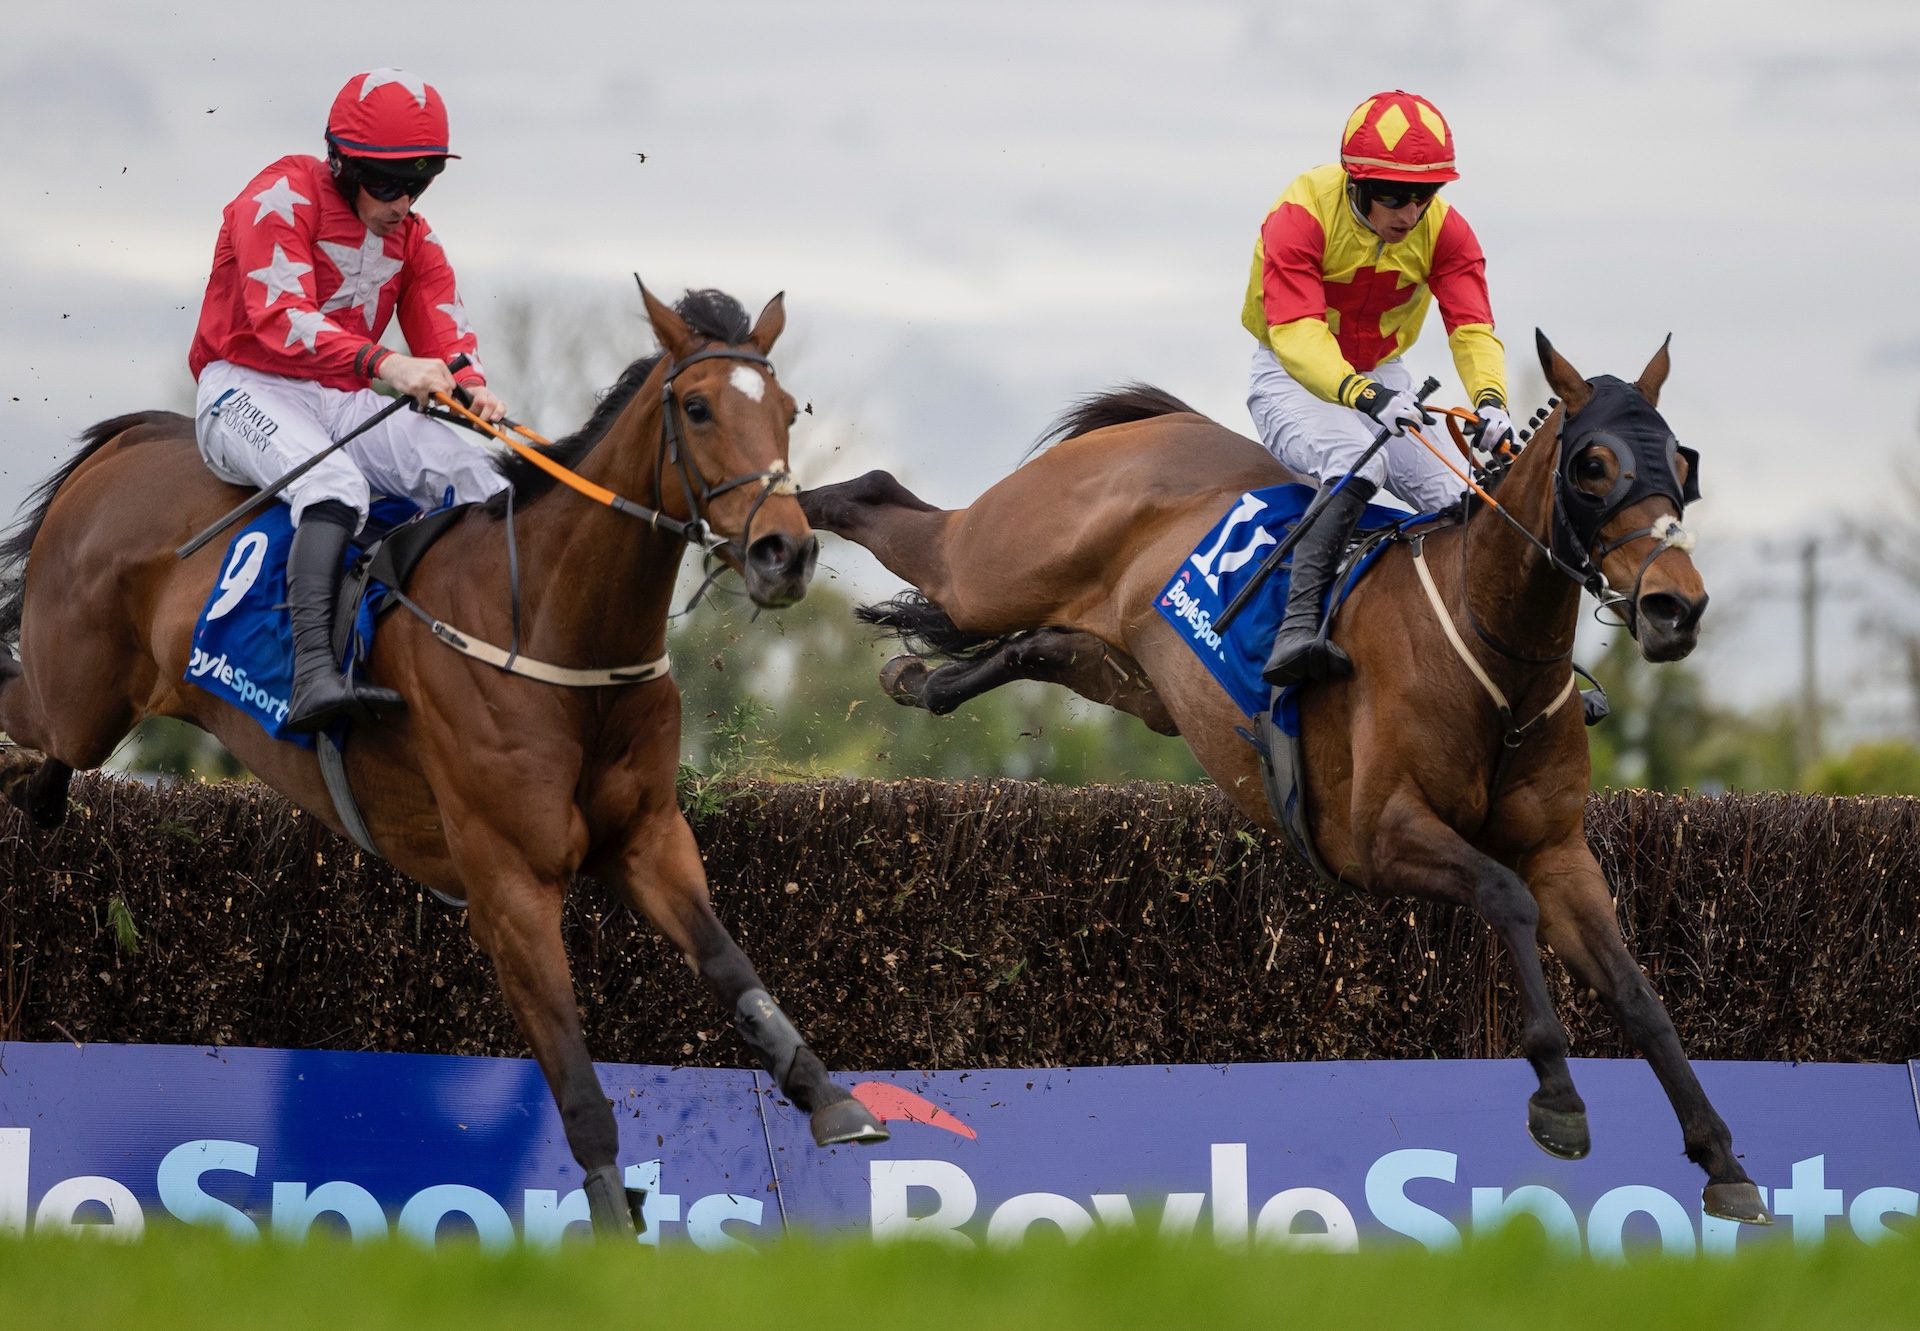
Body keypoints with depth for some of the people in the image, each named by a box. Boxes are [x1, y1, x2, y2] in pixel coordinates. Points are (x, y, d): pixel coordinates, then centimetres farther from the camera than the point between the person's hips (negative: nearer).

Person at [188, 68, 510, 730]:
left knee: (475, 476, -16)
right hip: (248, 390, -7)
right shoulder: (283, 199, -12)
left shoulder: (413, 239, 13)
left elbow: (446, 334, 5)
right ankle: (313, 673, -53)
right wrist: (384, 364, -40)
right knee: (336, 481, -38)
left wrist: (472, 386, -22)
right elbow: (282, 320, -25)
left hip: (345, 402, 7)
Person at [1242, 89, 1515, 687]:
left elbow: (1471, 326, -17)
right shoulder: (1300, 216, -24)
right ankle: (1296, 627, -47)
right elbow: (1295, 332, -34)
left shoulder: (1444, 230, -8)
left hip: (1382, 383, 6)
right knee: (1359, 458, -37)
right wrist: (1364, 396, -51)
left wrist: (1489, 399, -39)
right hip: (1292, 382, -6)